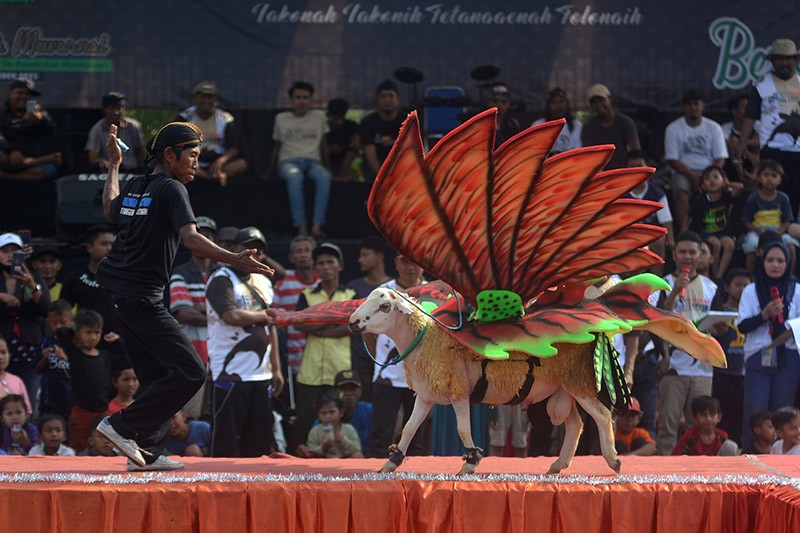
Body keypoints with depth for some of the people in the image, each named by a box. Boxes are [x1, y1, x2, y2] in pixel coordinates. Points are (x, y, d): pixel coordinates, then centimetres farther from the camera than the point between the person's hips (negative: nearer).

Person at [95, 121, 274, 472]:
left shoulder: (134, 187, 14)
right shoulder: (170, 189, -10)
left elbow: (111, 211, 36)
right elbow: (190, 238, -24)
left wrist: (113, 166, 47)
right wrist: (234, 260, -32)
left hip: (112, 290, 10)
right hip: (140, 296, -10)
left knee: (157, 376, 14)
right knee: (190, 372, -12)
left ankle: (142, 452, 11)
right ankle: (123, 425, -11)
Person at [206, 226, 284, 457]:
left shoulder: (263, 282, 19)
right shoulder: (221, 280, -5)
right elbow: (231, 316, -20)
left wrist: (276, 369, 16)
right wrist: (263, 316, -4)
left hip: (261, 374, 7)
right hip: (231, 374, -7)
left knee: (260, 443, 5)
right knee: (226, 440, -9)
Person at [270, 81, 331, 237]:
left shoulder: (318, 116, 18)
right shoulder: (281, 119, 17)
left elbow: (323, 145, 21)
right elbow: (277, 147, 22)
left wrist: (328, 168, 15)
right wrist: (269, 173, 19)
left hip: (312, 161, 1)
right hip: (288, 161, -1)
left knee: (324, 177, -38)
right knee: (294, 176, -41)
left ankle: (317, 226, -46)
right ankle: (301, 227, -47)